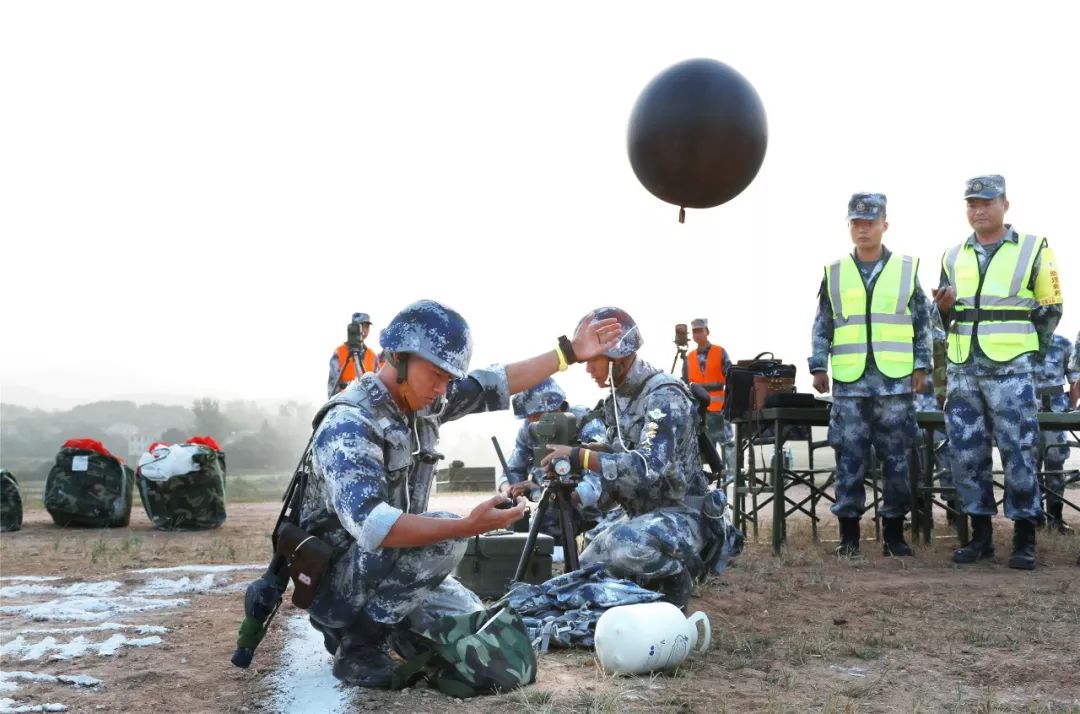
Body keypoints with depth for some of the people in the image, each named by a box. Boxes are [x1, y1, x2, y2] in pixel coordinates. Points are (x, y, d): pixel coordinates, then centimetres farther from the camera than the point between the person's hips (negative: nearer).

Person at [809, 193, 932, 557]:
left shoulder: (906, 269, 6)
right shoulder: (835, 273, 9)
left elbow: (922, 323, 8)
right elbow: (822, 326, 11)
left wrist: (921, 366, 2)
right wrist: (819, 367, 4)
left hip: (896, 381, 0)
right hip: (849, 382, 1)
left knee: (896, 459, 3)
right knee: (849, 458, 2)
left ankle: (894, 533, 12)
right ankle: (849, 532, 10)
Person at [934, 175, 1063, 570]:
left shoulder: (1032, 249, 3)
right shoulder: (953, 257, 14)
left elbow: (1050, 309, 8)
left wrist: (1027, 352, 2)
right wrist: (943, 308, -3)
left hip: (1011, 372, -4)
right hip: (962, 371, 4)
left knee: (1017, 452, -4)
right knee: (966, 454, 4)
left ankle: (1025, 539, 4)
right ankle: (980, 534, 15)